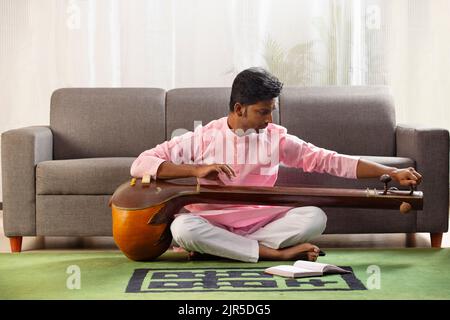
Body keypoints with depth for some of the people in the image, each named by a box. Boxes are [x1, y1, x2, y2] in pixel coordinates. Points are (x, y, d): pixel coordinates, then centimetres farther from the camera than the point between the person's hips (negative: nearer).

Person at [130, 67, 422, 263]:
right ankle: (279, 253, -27)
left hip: (261, 224, 2)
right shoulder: (202, 139, -4)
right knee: (182, 227, -35)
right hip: (213, 224, -2)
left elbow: (329, 160, -2)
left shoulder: (277, 138, 2)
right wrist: (197, 170, -23)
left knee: (315, 216, -23)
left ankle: (216, 249, -21)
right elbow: (141, 165, -10)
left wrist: (393, 172, -10)